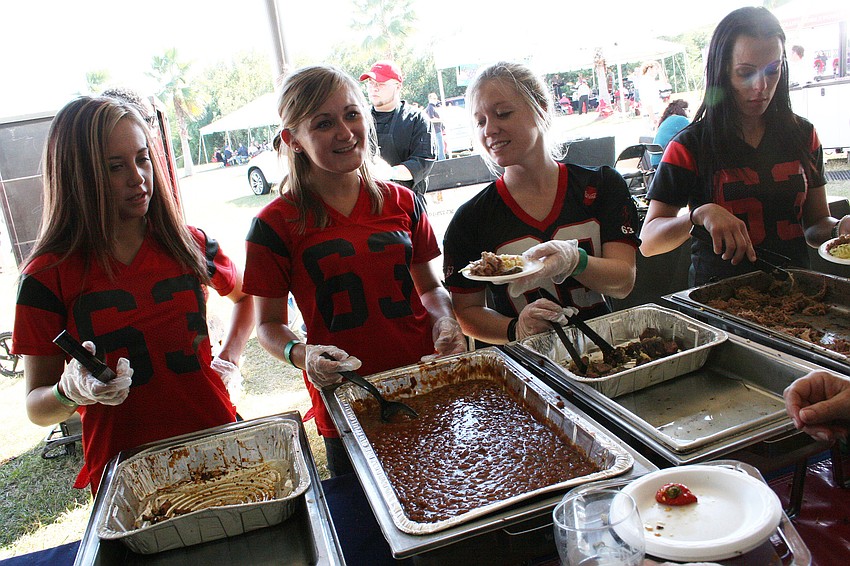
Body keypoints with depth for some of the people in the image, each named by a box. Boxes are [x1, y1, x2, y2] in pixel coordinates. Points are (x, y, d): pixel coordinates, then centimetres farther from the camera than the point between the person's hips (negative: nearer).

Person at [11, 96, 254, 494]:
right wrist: (71, 391, -23)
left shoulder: (189, 245, -2)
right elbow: (36, 407, -2)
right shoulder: (49, 276, -8)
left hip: (217, 440, 2)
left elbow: (244, 296, 19)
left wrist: (230, 356, 5)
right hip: (124, 470, -2)